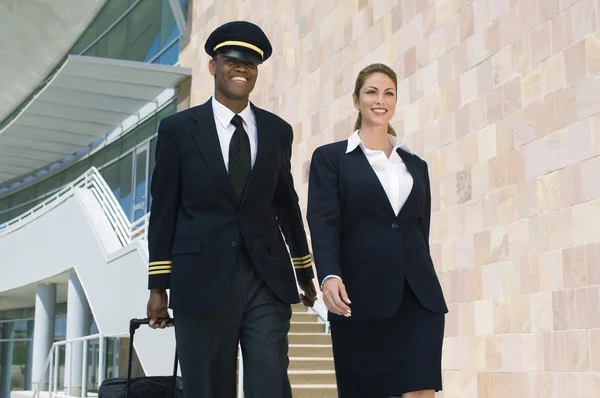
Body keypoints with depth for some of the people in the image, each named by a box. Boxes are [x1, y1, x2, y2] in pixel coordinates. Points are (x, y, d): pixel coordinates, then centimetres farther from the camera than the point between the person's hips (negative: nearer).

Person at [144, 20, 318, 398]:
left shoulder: (278, 130, 10)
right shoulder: (178, 128, 3)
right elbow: (164, 210, 3)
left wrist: (305, 273, 20)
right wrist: (159, 286, 1)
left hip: (268, 280, 2)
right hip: (202, 280, -1)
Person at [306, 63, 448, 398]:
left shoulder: (416, 165, 18)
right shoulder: (331, 158, 6)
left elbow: (420, 230, 18)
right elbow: (323, 223, -6)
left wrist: (424, 288, 16)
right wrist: (329, 276, -23)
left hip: (418, 297, 3)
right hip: (361, 296, -3)